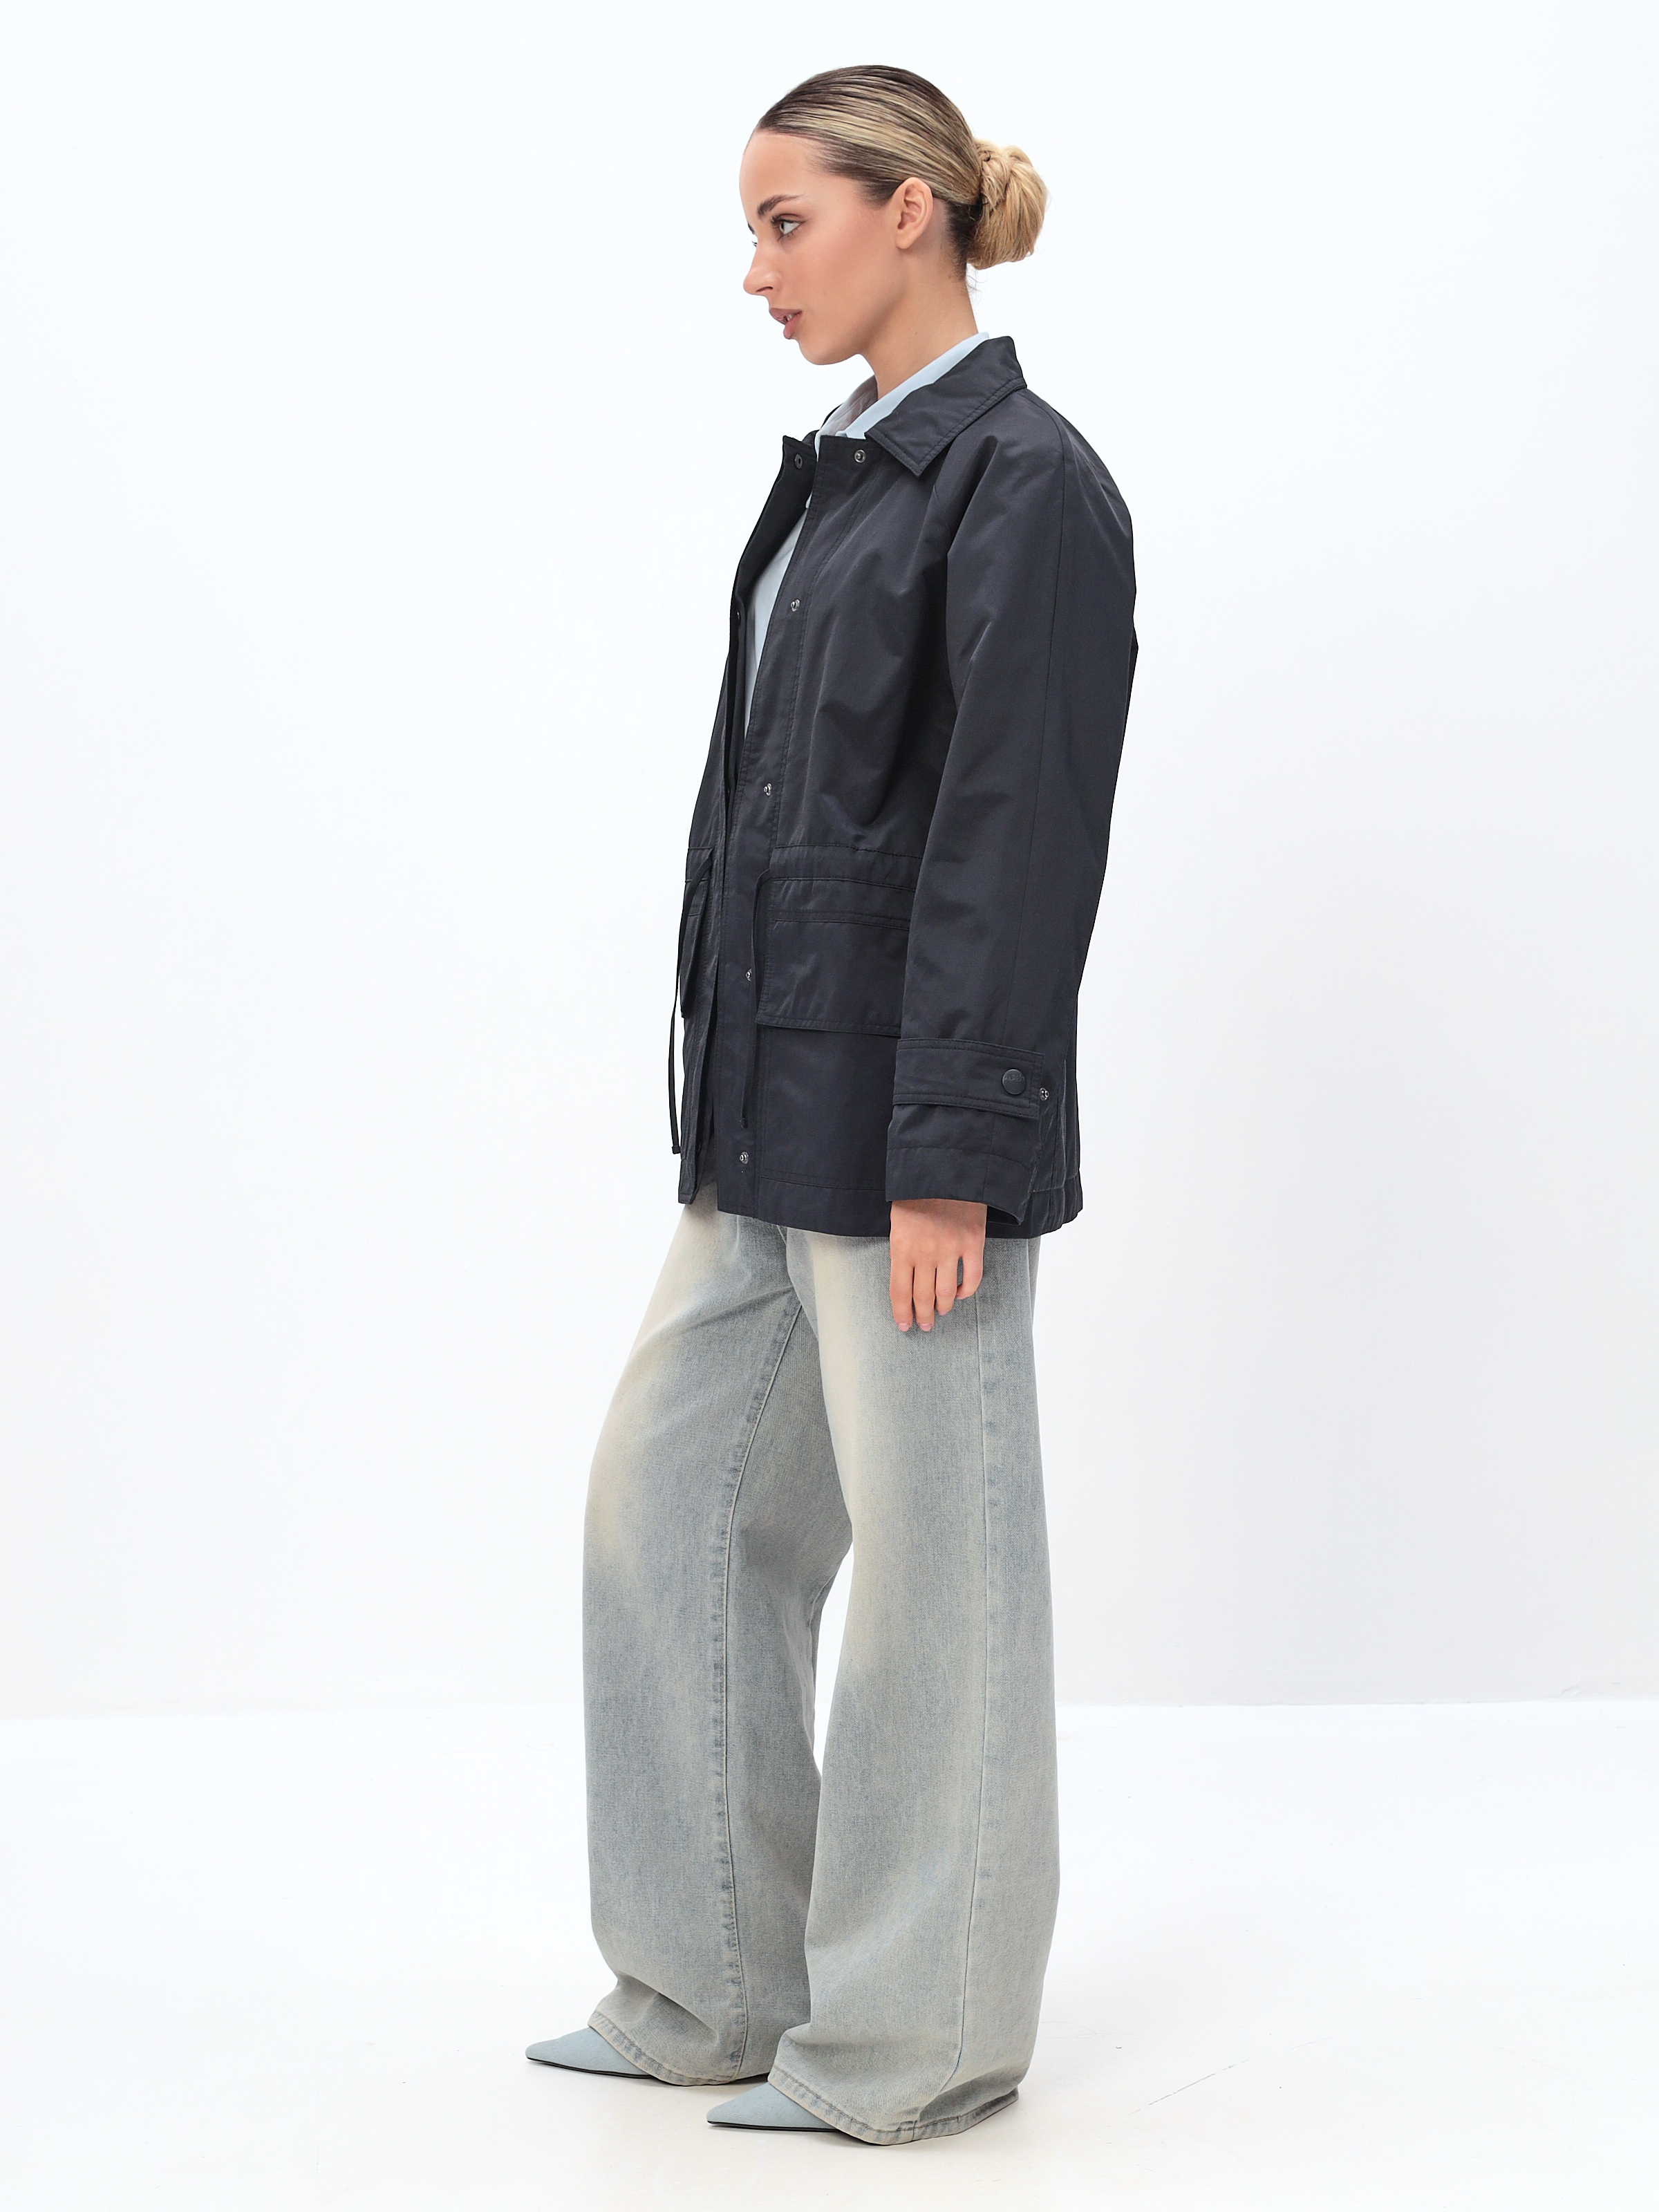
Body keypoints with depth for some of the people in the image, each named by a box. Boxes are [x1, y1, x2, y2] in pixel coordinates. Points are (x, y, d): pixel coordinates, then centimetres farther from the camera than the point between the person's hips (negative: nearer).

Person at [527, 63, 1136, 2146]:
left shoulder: (1025, 486, -13)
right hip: (771, 1106, 10)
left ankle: (916, 2040, 15)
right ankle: (718, 1983, 25)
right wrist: (728, 1098, 17)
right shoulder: (844, 473, 14)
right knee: (669, 1493, 13)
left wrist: (946, 1161, -20)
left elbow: (1017, 845, -18)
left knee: (929, 1555, 2)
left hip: (906, 1109, -10)